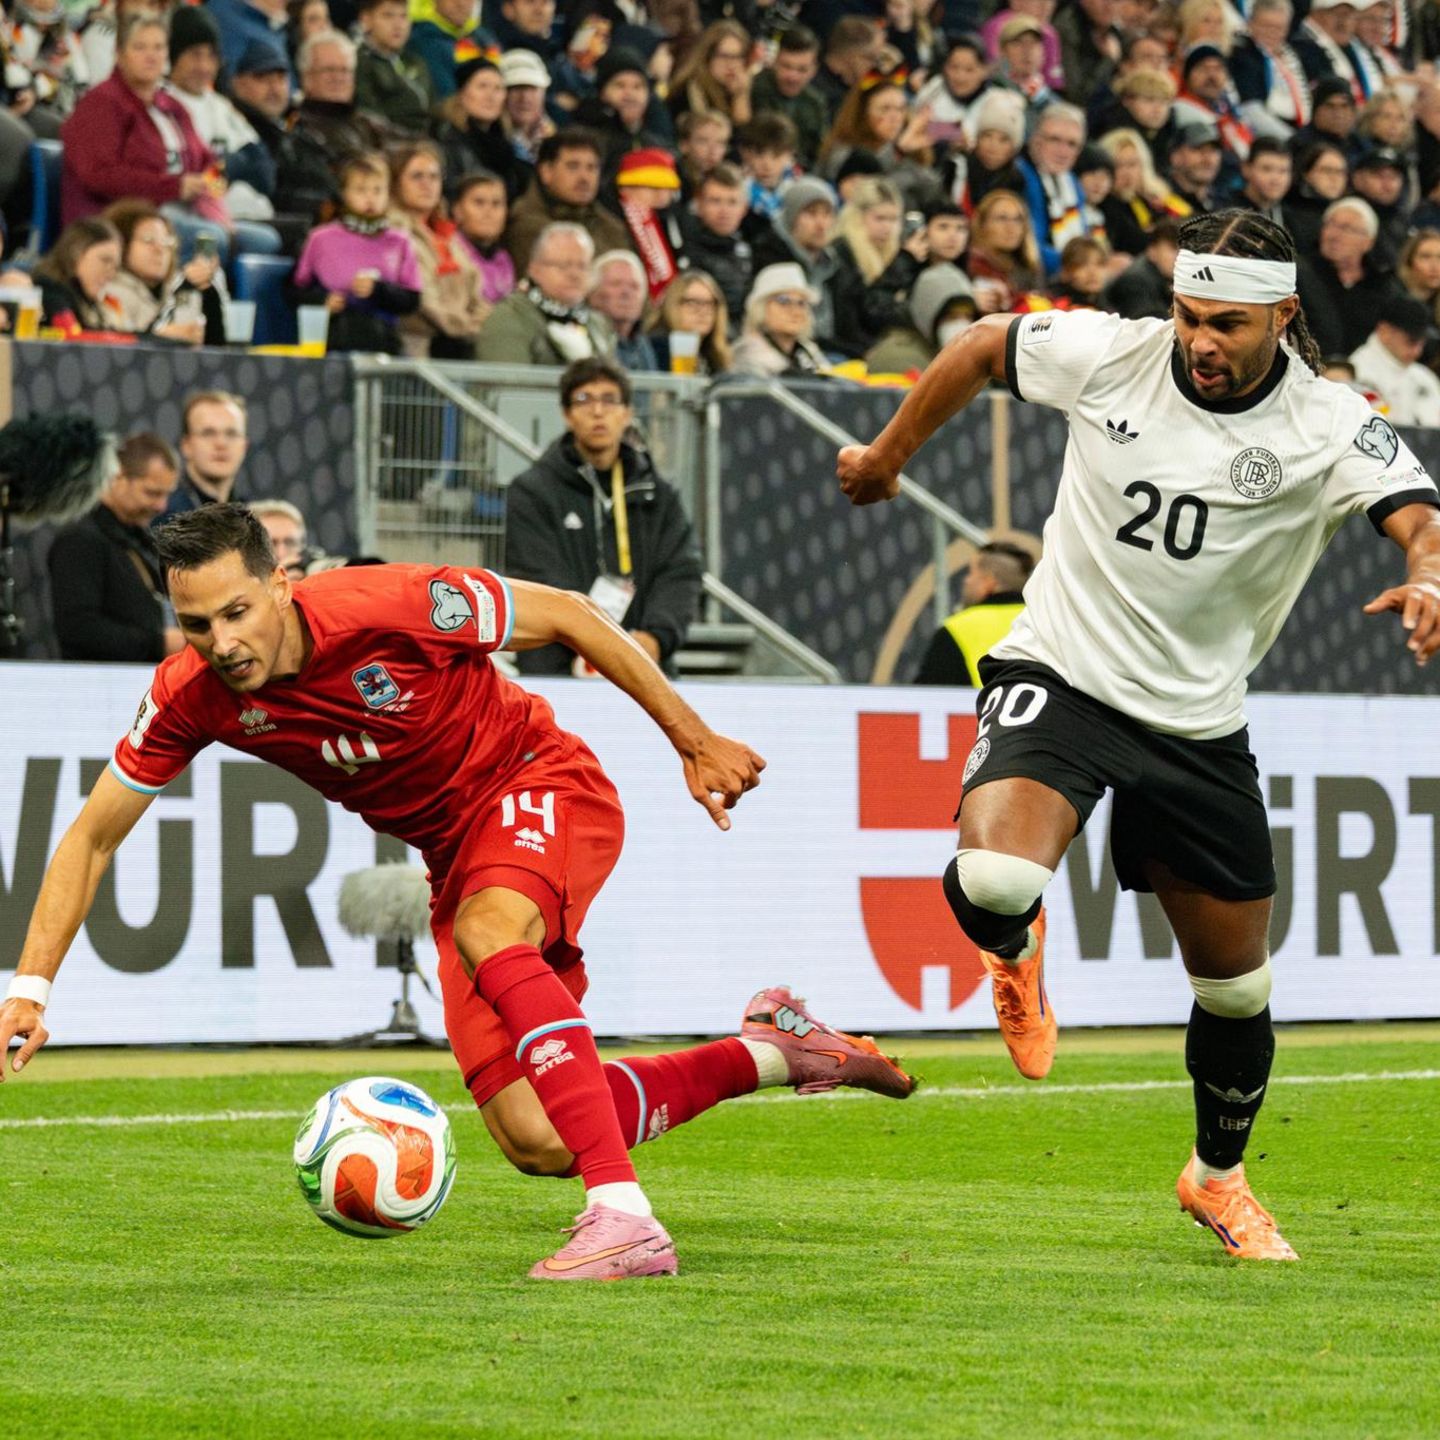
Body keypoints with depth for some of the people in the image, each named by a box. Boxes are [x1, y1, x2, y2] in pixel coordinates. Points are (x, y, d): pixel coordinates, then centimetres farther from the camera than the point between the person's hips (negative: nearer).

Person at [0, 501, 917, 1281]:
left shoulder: (390, 609, -27)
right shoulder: (191, 697, -14)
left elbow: (566, 616, -14)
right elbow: (94, 836, -3)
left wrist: (696, 742, -9)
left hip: (545, 786, -5)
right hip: (457, 855, 5)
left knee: (486, 930, -39)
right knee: (535, 1142, -5)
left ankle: (625, 1219, -46)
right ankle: (769, 1052, 18)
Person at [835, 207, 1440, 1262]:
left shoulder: (1330, 426, -13)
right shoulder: (1109, 354, -10)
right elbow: (984, 346, 9)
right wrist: (887, 454, 19)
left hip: (1200, 723, 1)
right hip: (1059, 672, -1)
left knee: (1237, 986, 9)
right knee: (993, 883, -29)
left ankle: (1219, 1174, 39)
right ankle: (1019, 950, 11)